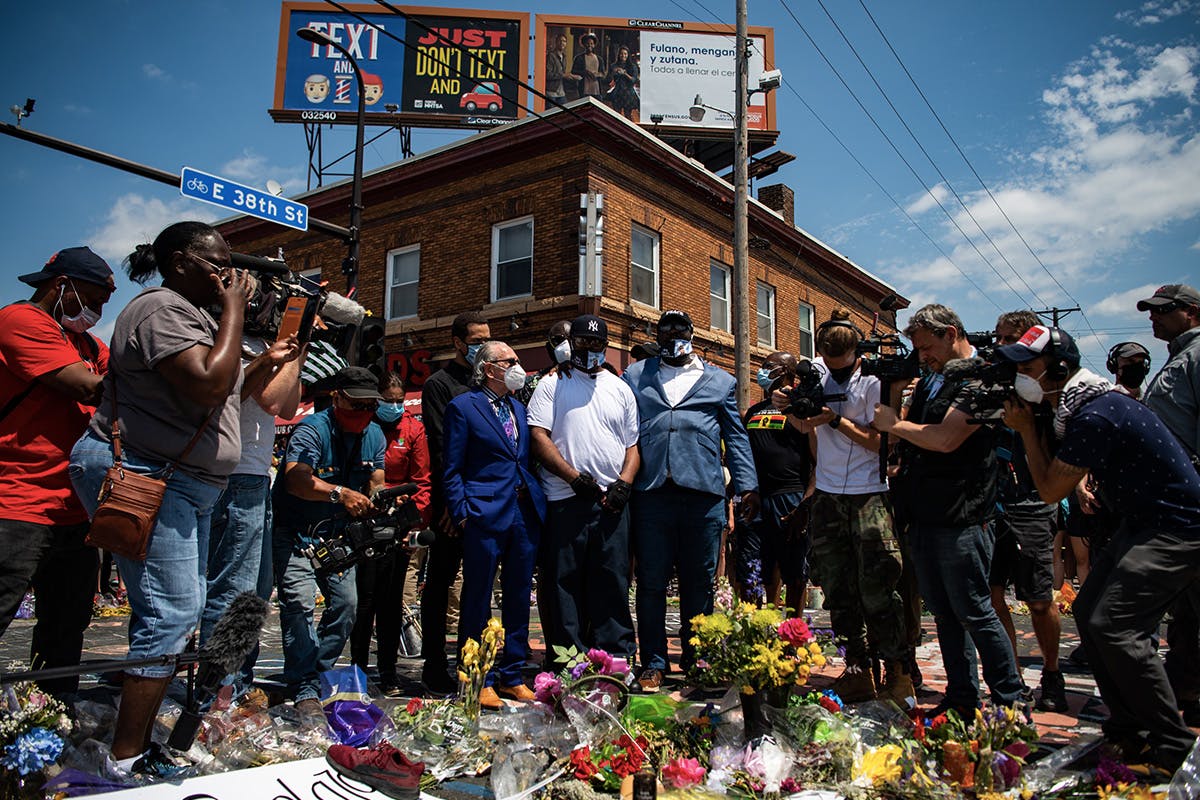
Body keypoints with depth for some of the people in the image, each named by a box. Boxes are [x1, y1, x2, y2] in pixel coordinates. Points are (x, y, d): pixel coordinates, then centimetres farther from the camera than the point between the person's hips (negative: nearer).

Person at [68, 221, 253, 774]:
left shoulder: (192, 315, 20)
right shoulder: (163, 309, -13)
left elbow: (235, 390, 23)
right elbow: (209, 384, -26)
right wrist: (234, 311, -17)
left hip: (187, 484, 11)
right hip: (140, 477, -11)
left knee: (180, 611, 12)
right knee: (171, 611, -13)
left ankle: (139, 744, 21)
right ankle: (126, 763, -3)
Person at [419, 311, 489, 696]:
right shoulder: (440, 384, -2)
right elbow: (439, 447, -10)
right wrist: (450, 502, -16)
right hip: (454, 501, -6)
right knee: (441, 581, 3)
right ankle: (434, 667, 11)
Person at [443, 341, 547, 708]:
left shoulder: (519, 408, 17)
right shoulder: (462, 406, -1)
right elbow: (452, 469, -3)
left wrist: (538, 503, 8)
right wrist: (461, 513, -10)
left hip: (525, 513, 6)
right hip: (485, 513, -6)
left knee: (518, 597, 11)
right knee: (478, 599, 3)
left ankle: (511, 675, 23)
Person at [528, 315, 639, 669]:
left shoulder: (620, 388, 18)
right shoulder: (552, 384, 8)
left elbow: (633, 444, 16)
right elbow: (538, 437, -4)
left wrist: (624, 483, -2)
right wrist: (575, 477, -12)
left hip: (612, 501, 3)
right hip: (565, 501, -2)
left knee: (614, 583, 4)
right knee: (565, 584, 1)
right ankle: (567, 661, 10)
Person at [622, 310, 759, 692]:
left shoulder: (720, 381, 18)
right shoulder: (634, 377, 17)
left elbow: (736, 437, 15)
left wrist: (747, 486, 5)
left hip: (703, 492, 1)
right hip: (650, 492, 0)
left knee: (699, 583, 6)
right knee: (651, 582, 3)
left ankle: (696, 660, 20)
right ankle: (653, 664, 14)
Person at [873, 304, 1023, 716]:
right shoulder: (930, 380, 16)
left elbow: (945, 439, -22)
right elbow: (911, 442, 24)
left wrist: (894, 424, -10)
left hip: (961, 520, -8)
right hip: (923, 517, 8)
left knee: (974, 614, -1)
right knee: (944, 615, 14)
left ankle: (1011, 706, 14)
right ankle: (962, 699, 26)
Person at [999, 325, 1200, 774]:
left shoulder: (1093, 417, -25)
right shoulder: (1077, 407, 6)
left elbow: (1051, 490, -17)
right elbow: (1057, 475, 14)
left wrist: (1026, 429, -9)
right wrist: (1028, 426, 3)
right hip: (1148, 522, 11)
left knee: (1114, 626, -16)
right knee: (1089, 610, 9)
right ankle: (1128, 728, 19)